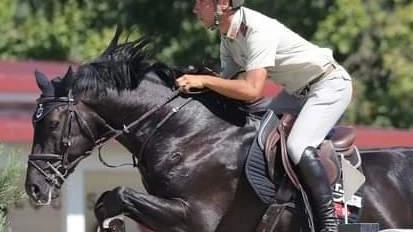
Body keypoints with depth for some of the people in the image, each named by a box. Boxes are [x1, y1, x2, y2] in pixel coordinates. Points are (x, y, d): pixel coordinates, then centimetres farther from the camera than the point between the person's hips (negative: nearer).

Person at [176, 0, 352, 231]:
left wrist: (203, 80, -35)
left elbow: (252, 90, -39)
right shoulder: (228, 37, -1)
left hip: (330, 84, -10)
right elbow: (228, 80, 4)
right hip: (296, 90, 10)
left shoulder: (258, 31, -31)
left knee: (298, 147, -26)